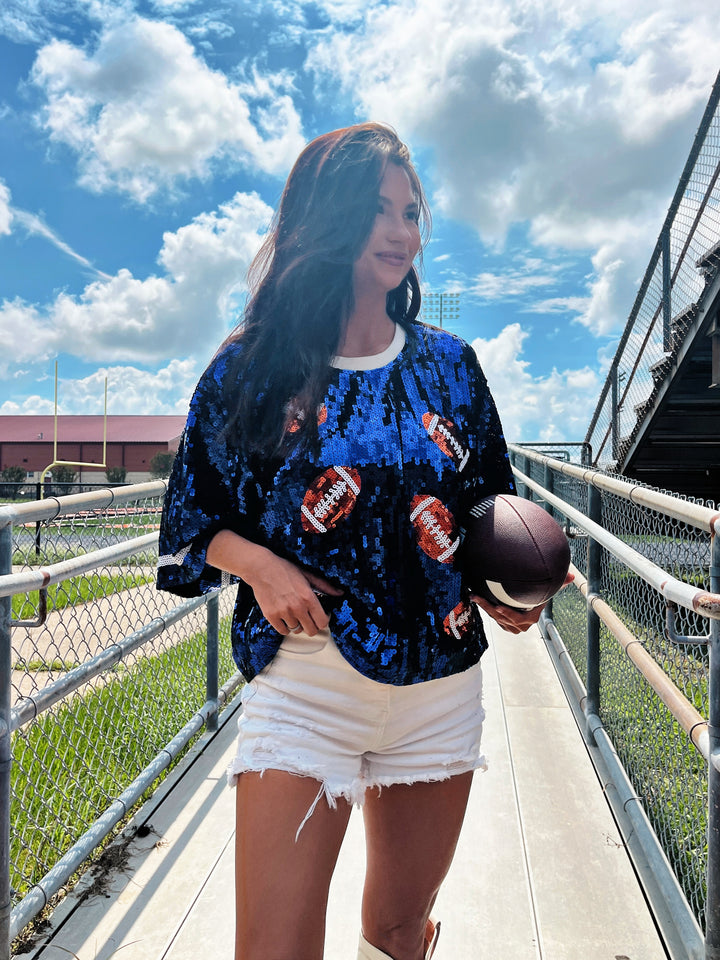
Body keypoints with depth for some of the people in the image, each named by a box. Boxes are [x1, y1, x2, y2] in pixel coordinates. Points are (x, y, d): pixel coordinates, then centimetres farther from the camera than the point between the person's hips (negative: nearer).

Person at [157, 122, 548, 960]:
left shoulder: (449, 366, 4)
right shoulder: (251, 367, -3)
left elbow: (494, 509, 12)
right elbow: (193, 517, 3)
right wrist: (256, 562, -15)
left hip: (440, 687, 3)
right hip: (302, 683, -2)